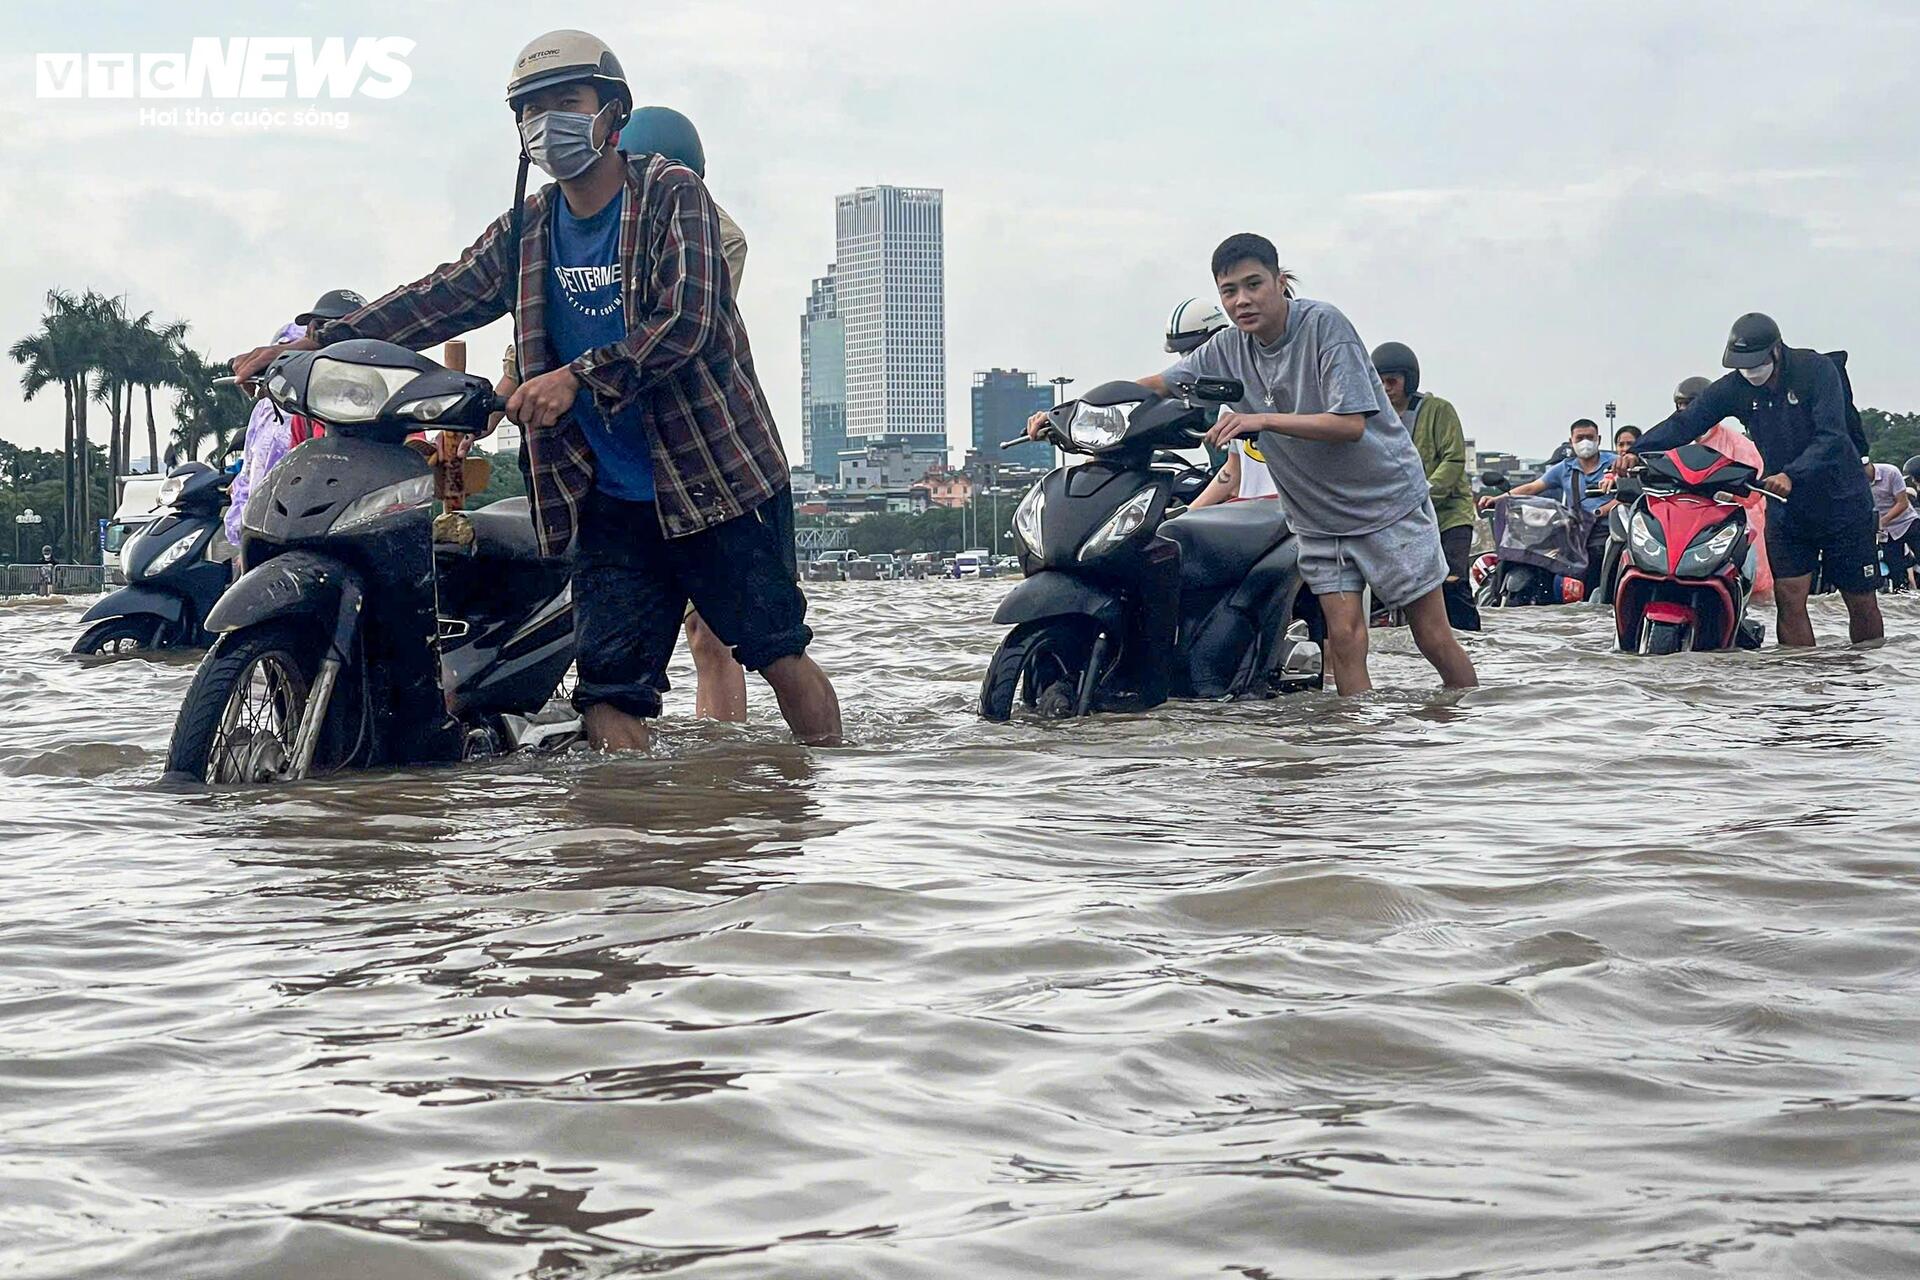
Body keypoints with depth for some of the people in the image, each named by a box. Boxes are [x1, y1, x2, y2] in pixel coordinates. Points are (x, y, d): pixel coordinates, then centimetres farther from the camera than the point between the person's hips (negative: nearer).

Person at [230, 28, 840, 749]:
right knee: (609, 690, -3)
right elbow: (436, 299, 8)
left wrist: (578, 377, -27)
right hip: (607, 496, 5)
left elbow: (687, 320, -18)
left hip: (714, 473, -4)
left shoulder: (672, 195, -6)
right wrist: (310, 347, -2)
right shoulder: (526, 231, 11)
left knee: (778, 650, -1)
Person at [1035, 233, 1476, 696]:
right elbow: (1159, 384, 4)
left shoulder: (1323, 323, -18)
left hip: (1389, 501, -5)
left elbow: (1351, 424, -24)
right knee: (1344, 637, -6)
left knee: (1433, 638, -1)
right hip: (1319, 518, 5)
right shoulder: (1227, 349, -1)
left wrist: (1262, 420, -32)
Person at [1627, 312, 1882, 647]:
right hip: (1785, 507, 3)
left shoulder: (1816, 370, -15)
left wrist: (1792, 475, -38)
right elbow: (1685, 423, -9)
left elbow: (1831, 437, -24)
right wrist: (1638, 451, -24)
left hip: (1841, 499, -3)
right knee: (1789, 598, -7)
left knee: (1862, 602, 2)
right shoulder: (1734, 388, -4)